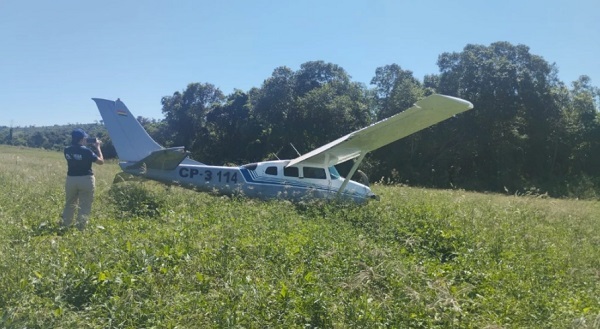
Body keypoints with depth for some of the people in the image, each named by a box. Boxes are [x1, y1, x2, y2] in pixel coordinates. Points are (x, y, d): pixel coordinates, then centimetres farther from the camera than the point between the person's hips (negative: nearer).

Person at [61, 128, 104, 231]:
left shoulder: (67, 150, 1)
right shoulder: (86, 151, -15)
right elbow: (101, 161, -7)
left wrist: (83, 146, 16)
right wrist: (97, 147, 2)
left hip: (71, 179, 5)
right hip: (86, 179, -5)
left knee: (70, 203, 18)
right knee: (85, 205, 2)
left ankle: (65, 225, 21)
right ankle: (80, 226, -3)